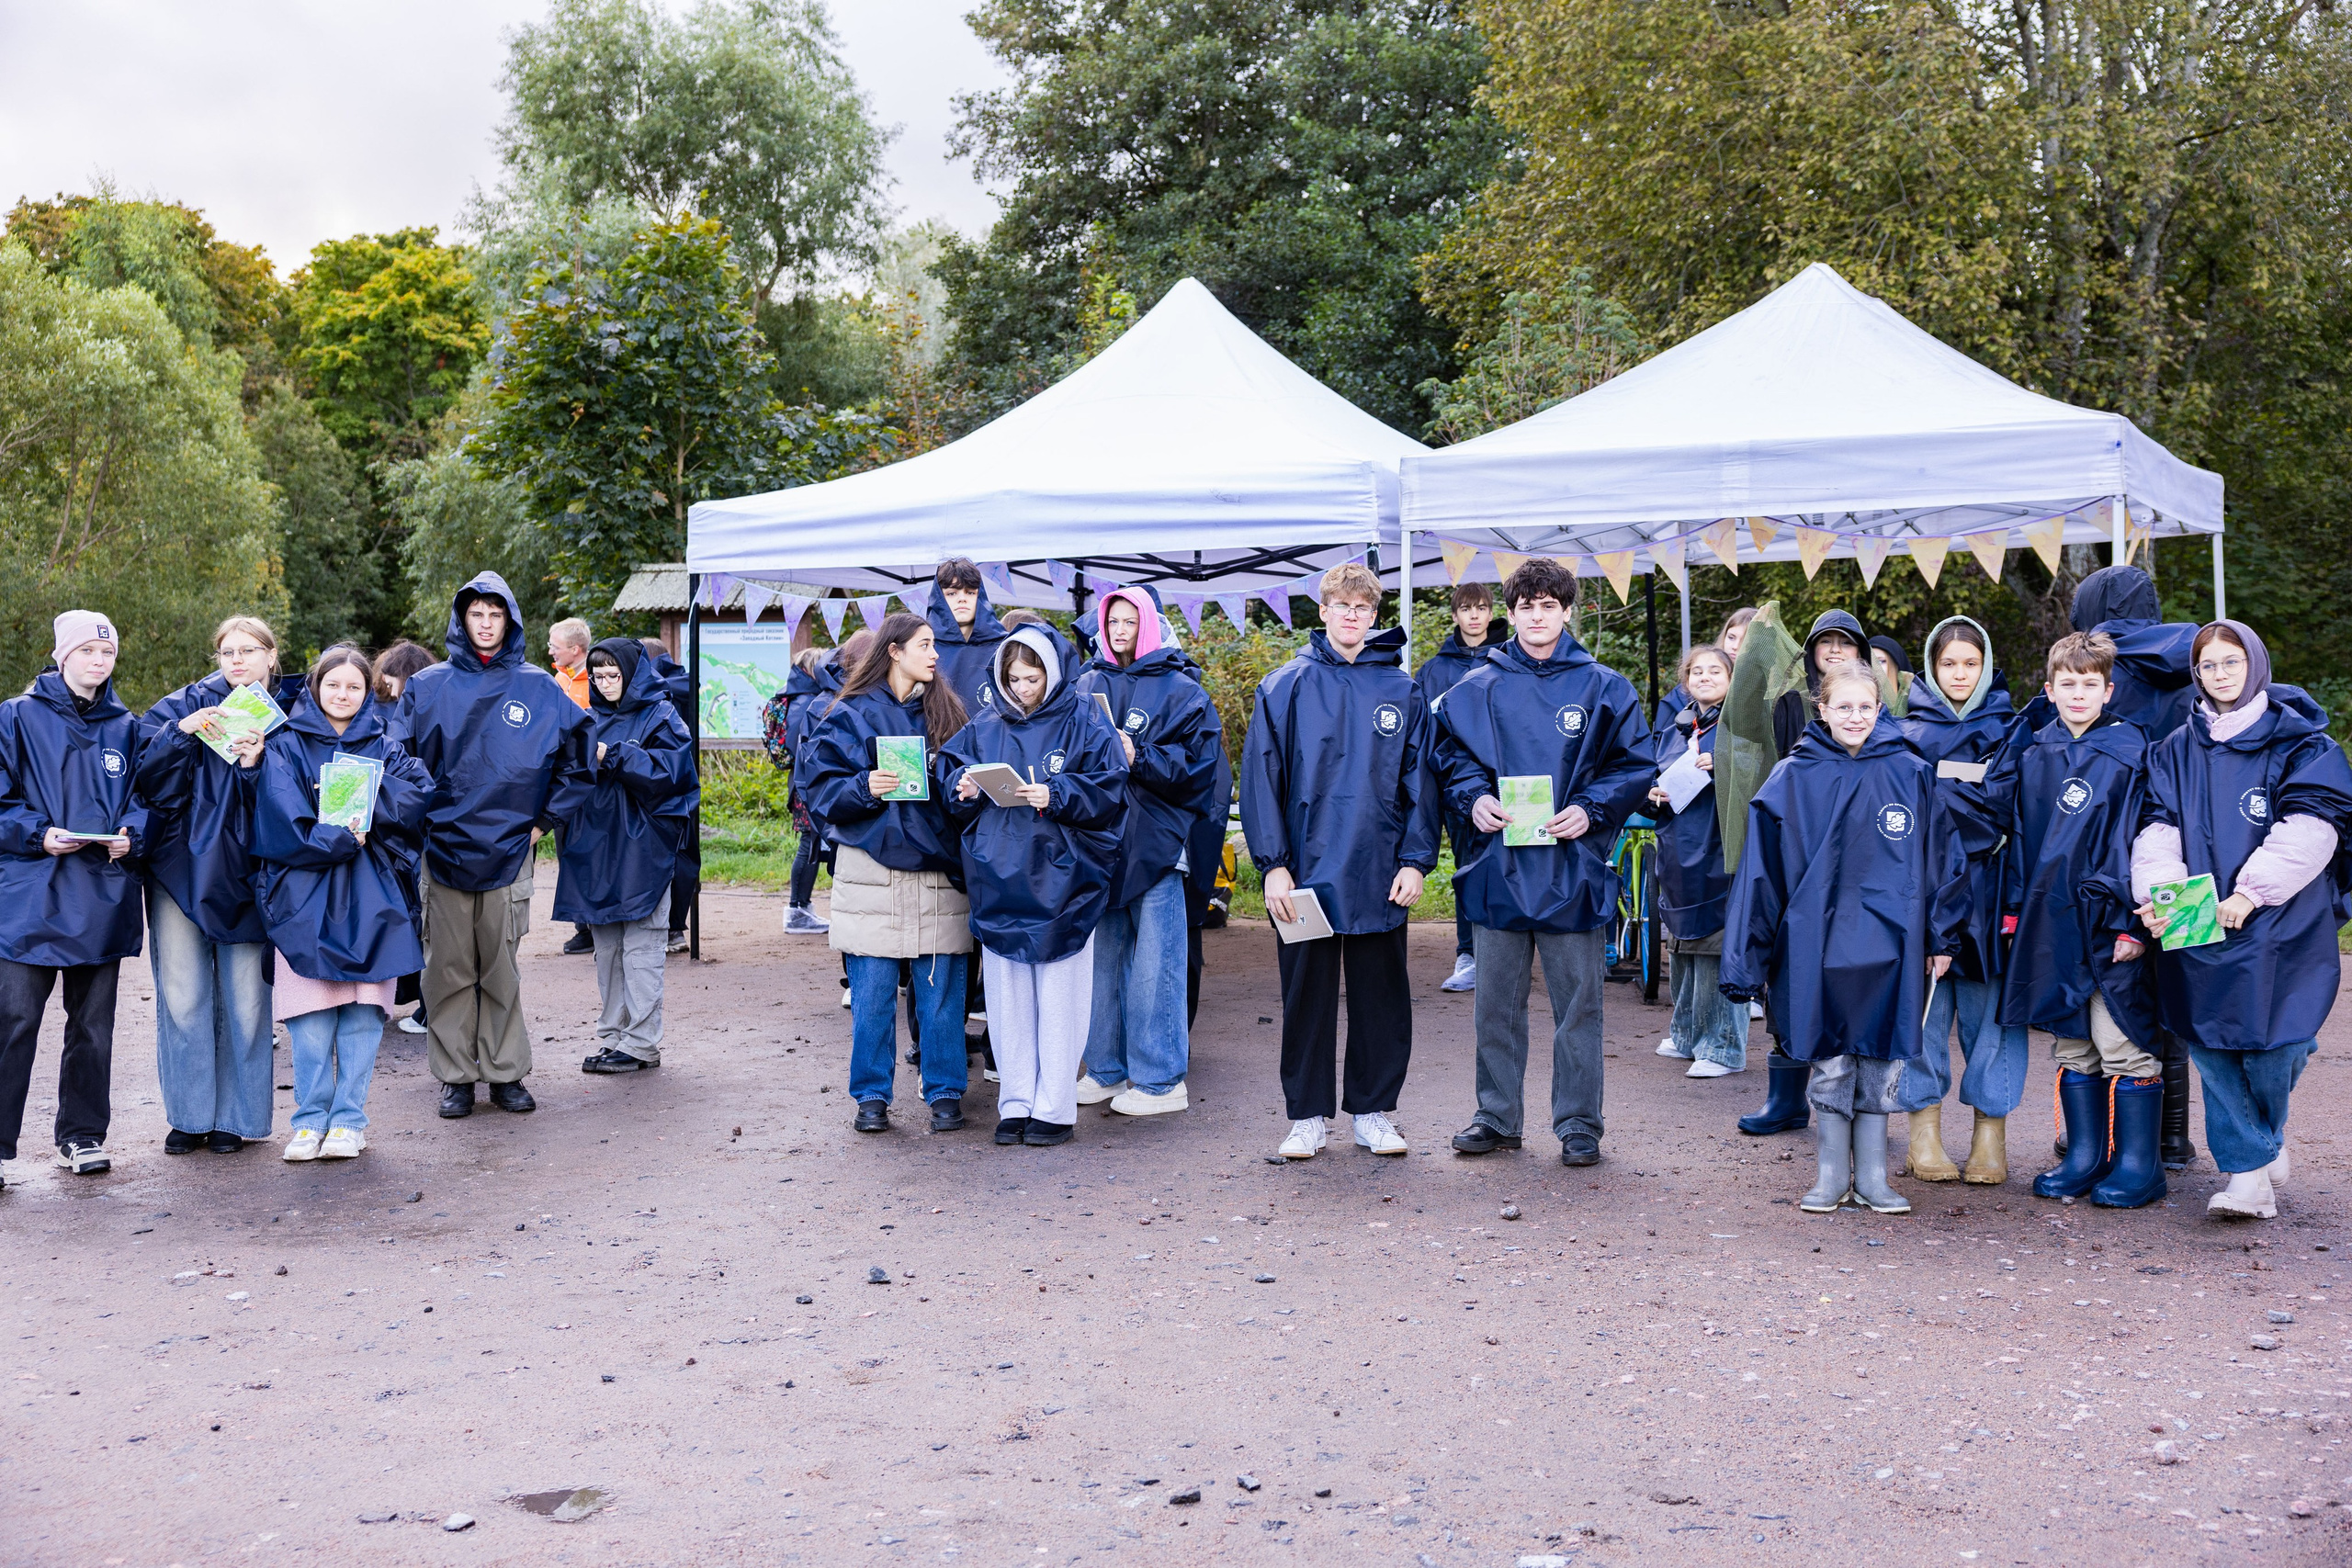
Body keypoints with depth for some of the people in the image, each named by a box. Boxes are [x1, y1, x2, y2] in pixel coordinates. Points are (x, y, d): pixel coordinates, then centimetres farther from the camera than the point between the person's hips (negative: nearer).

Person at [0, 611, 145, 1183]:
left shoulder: (125, 727, 12)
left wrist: (130, 835, -6)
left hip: (104, 896, 3)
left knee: (93, 1022, 10)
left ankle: (82, 1136, 20)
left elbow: (144, 796, 14)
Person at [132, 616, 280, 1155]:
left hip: (243, 873, 0)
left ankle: (234, 1116, 14)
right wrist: (181, 732, -17)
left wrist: (254, 766, -18)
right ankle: (188, 1115, 11)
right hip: (181, 866, 0)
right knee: (182, 995, -1)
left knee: (244, 998, 2)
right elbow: (143, 776, -5)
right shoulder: (186, 705, 6)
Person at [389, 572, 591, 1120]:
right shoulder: (427, 687, 5)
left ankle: (506, 1073, 13)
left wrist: (544, 820, 8)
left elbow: (574, 757, 12)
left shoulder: (538, 689, 6)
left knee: (501, 969, 4)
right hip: (442, 847, 0)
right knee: (449, 968, 4)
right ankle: (455, 1075, 12)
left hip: (509, 849, 0)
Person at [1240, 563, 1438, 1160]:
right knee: (1307, 994, 6)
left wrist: (1415, 860, -3)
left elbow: (1420, 780, 7)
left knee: (1381, 995, 8)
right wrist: (1273, 865, -9)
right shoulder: (1286, 686, 1)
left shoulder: (1401, 690, 6)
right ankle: (1308, 1116, 17)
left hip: (1380, 875, 1)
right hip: (1307, 870, -1)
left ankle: (1372, 1111, 21)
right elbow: (1261, 777, -2)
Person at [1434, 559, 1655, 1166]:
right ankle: (1497, 1116, 22)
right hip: (1499, 867, 2)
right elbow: (1451, 755, 13)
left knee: (1577, 1003, 5)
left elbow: (1637, 765, 3)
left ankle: (1578, 1124, 15)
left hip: (1573, 867, -2)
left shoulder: (1604, 687, 2)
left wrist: (1590, 809, -12)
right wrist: (1474, 799, -7)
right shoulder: (1478, 688, 7)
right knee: (1496, 1003, 10)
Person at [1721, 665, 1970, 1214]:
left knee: (1882, 1063, 7)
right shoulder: (1794, 778, -1)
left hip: (1890, 943, 1)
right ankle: (1833, 1174, 17)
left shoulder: (1911, 774, 2)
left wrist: (1942, 938, 7)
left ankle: (1872, 1176, 17)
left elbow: (1941, 858, 7)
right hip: (1819, 942, -1)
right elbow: (1762, 868, 1)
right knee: (1830, 1063, 5)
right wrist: (1750, 956, 0)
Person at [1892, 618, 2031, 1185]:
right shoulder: (1907, 732, 8)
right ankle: (1924, 1131, 8)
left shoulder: (2009, 730, 10)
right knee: (1924, 1001, 0)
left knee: (1989, 1004, 0)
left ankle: (1991, 1133, 7)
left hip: (1987, 885, 0)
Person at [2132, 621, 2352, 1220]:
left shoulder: (2300, 742, 3)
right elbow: (2158, 828, 5)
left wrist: (2250, 892, -16)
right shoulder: (2177, 750, 15)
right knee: (2210, 1047, -1)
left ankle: (2262, 1140, 25)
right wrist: (2158, 894, -13)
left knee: (2270, 1046, -4)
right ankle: (2251, 1170, 8)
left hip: (2280, 926, -3)